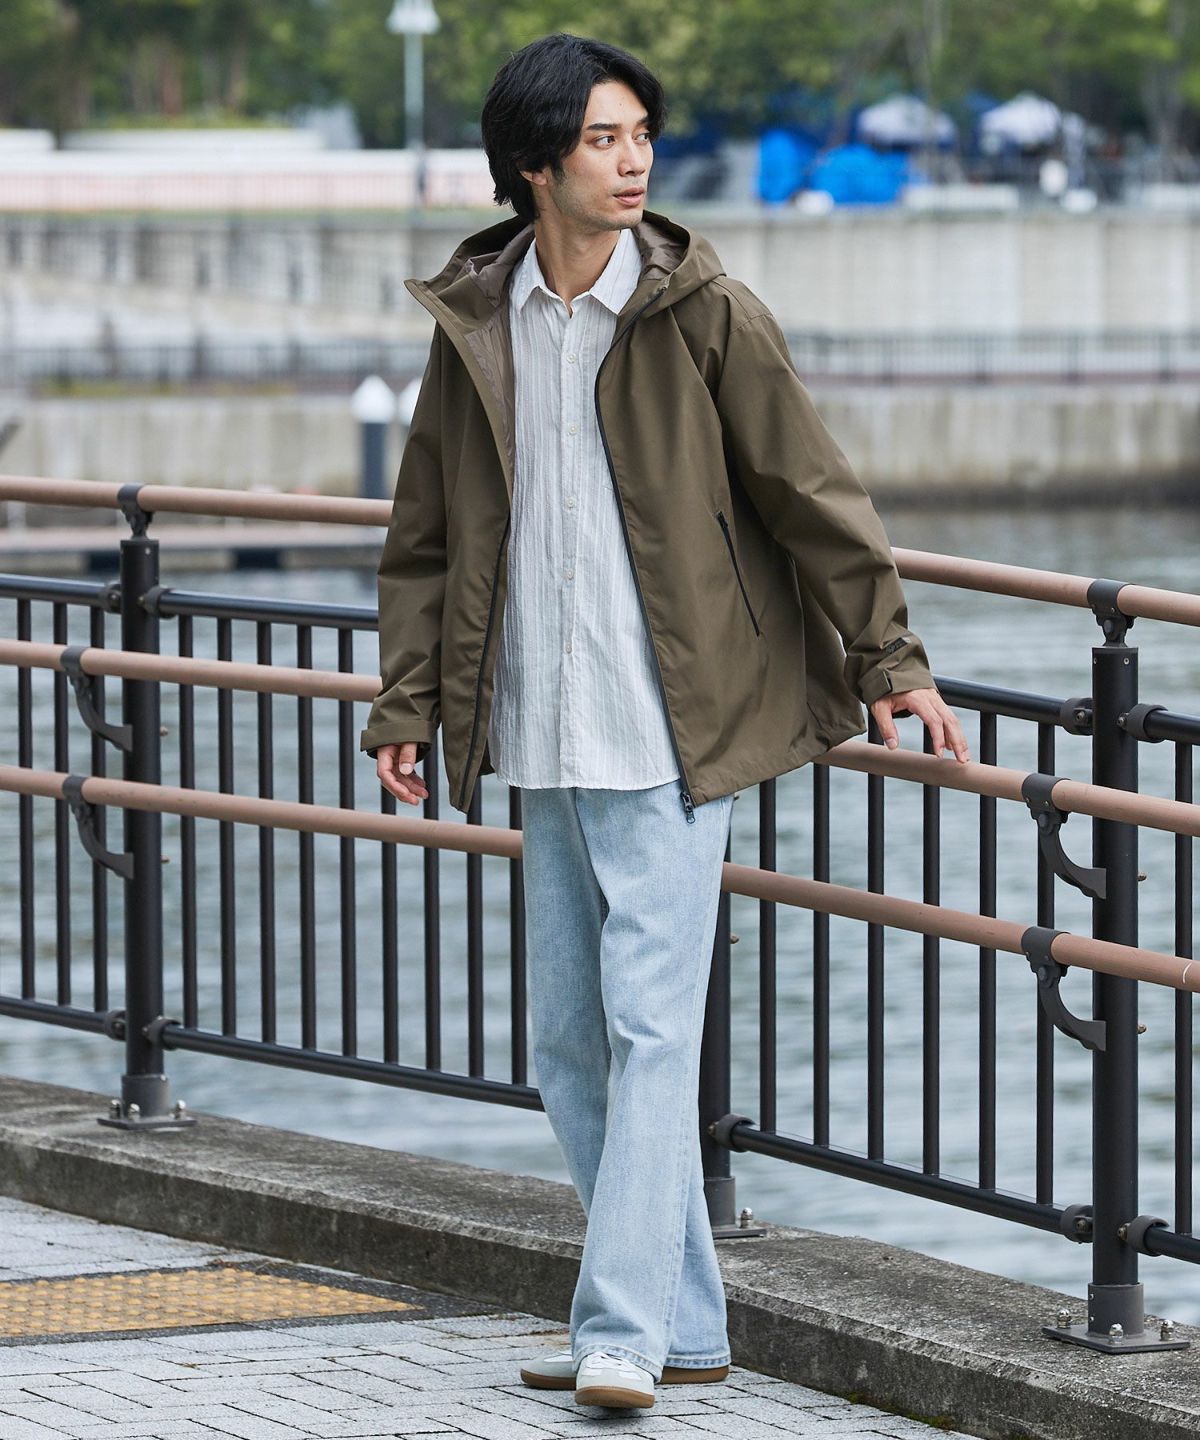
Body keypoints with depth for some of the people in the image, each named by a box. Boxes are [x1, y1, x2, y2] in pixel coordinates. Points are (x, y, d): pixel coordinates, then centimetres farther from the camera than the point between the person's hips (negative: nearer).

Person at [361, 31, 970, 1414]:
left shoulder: (707, 316, -7)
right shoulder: (474, 323, 5)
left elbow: (812, 494, 0)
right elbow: (427, 532, 13)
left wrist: (887, 659, 3)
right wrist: (408, 703, 10)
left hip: (671, 733, -5)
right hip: (543, 743, 5)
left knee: (650, 1027, -11)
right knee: (568, 1044, 9)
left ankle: (625, 1326, -13)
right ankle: (684, 1317, 19)